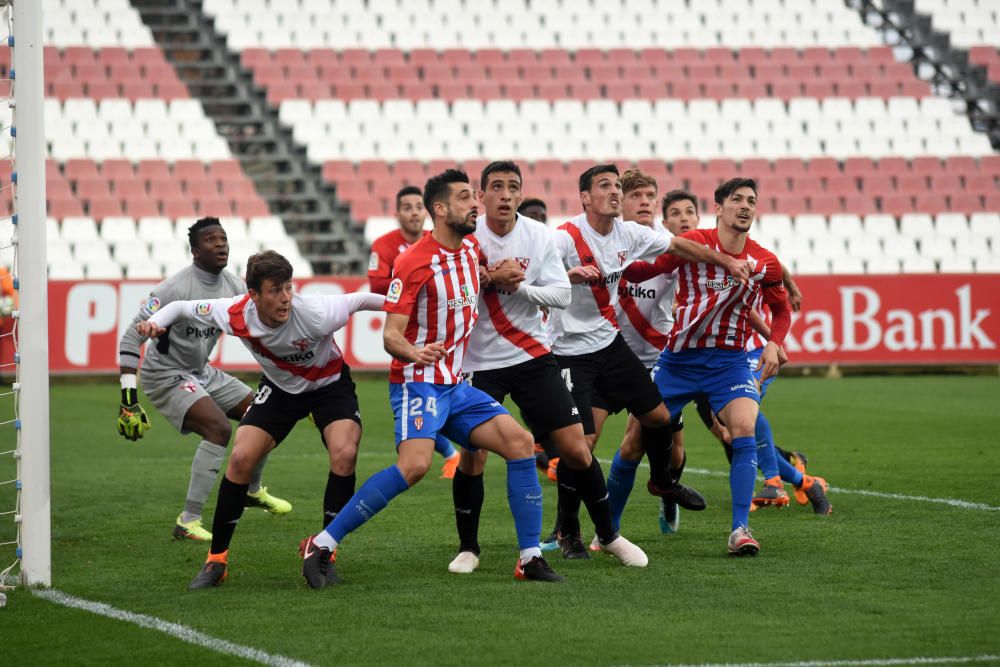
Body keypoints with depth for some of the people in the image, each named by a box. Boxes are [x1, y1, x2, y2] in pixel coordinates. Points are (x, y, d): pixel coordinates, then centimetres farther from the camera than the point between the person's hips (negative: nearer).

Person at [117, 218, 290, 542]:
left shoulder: (234, 287, -3)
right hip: (166, 376, -9)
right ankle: (188, 521, -24)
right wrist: (129, 396, -30)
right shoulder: (175, 289, -25)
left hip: (202, 372, 9)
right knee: (219, 428, -27)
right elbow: (132, 337, -25)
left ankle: (253, 491, 38)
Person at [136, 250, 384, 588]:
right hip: (280, 387, 2)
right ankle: (216, 560, 1)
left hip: (330, 384, -2)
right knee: (241, 458, -14)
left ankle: (325, 554, -9)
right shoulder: (235, 315, -27)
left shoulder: (315, 314, -36)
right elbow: (181, 307, -11)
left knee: (344, 454, -26)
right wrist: (155, 322, -30)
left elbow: (360, 300, -18)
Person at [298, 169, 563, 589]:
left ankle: (530, 558, 2)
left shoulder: (471, 248, 8)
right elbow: (391, 335, -19)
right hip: (419, 383, -8)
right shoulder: (414, 262, -15)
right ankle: (322, 545, -20)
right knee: (415, 464, -28)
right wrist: (415, 353, -37)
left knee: (520, 442, -4)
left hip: (456, 386, 8)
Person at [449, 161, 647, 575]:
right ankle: (468, 548, 12)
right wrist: (489, 280, -22)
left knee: (576, 448, -2)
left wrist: (520, 285, -19)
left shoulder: (539, 236, -2)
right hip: (480, 362, -2)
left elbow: (562, 294, -3)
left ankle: (608, 535, 16)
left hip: (532, 356, 2)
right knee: (472, 456, -8)